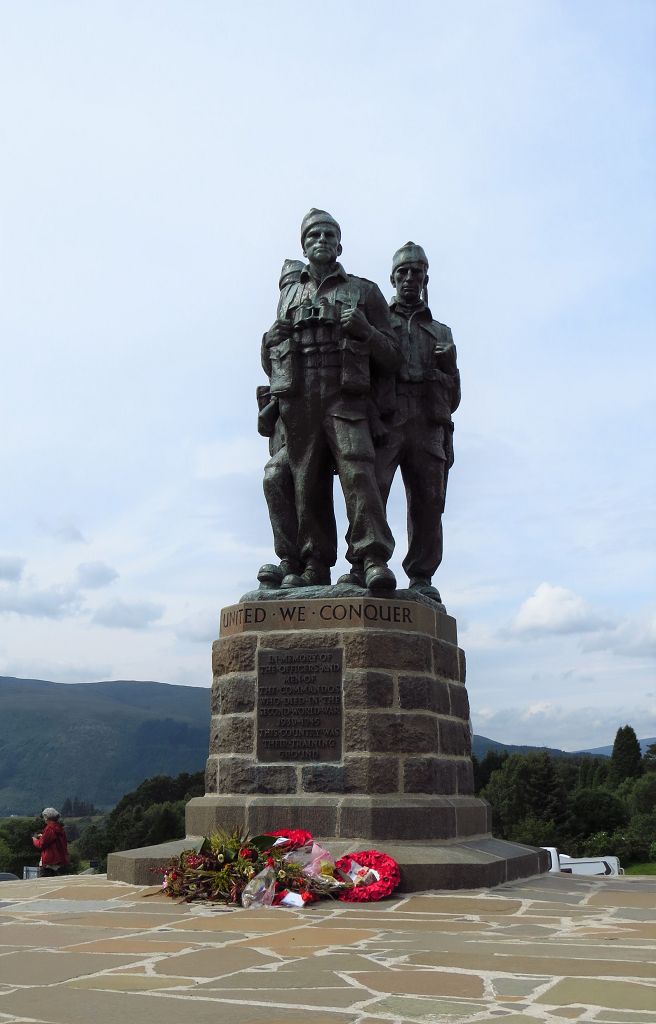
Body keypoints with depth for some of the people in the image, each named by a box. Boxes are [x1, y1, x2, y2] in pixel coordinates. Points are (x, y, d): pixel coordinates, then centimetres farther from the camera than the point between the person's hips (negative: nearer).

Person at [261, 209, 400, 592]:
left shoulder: (364, 291, 15)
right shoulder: (289, 293, 24)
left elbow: (392, 356, 11)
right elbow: (270, 355, 34)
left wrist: (365, 331, -7)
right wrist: (275, 338, 11)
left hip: (346, 399, -3)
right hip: (298, 402, 3)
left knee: (358, 472, -19)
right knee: (307, 483, -1)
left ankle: (374, 560, -24)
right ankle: (314, 566, 1)